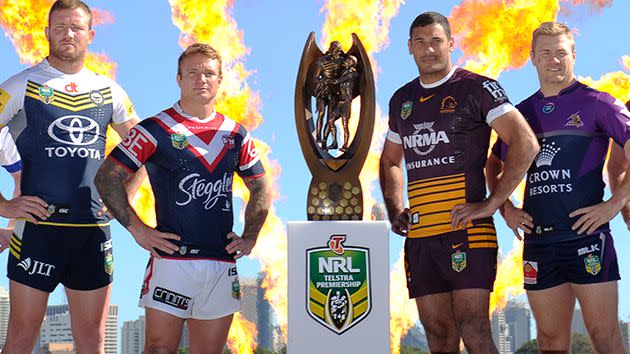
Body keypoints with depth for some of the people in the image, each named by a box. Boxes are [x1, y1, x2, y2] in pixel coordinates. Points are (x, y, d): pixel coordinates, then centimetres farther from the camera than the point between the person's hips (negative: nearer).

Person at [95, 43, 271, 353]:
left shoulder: (236, 134, 13)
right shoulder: (156, 129, 0)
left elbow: (260, 188, 24)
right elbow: (107, 177, -2)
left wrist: (249, 238, 12)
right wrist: (137, 229, -8)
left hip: (223, 263, 4)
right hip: (172, 256, -4)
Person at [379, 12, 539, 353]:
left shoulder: (476, 88, 0)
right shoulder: (401, 100, 18)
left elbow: (525, 143, -8)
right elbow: (390, 160, 32)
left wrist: (490, 204, -13)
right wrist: (394, 210, 15)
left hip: (465, 231, -6)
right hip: (420, 236, 6)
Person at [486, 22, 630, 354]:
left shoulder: (596, 103, 1)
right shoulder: (522, 113, 15)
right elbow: (493, 167, 27)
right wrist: (506, 208, 12)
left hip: (586, 237, -4)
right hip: (537, 240, 5)